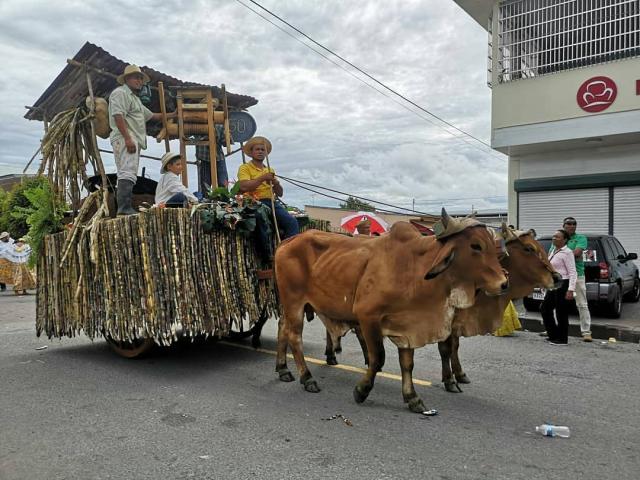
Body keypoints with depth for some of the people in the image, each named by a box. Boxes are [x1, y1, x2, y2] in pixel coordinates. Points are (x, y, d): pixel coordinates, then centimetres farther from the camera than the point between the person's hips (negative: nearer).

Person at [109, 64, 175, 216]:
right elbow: (118, 116, -15)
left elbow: (151, 115, 39)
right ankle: (124, 209, -28)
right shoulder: (120, 93, -1)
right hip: (125, 139, -11)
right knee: (128, 174, -20)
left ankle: (124, 209, 4)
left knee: (128, 176, 5)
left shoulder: (135, 98, 31)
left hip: (133, 141, 11)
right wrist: (128, 139, -24)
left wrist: (172, 115, 40)